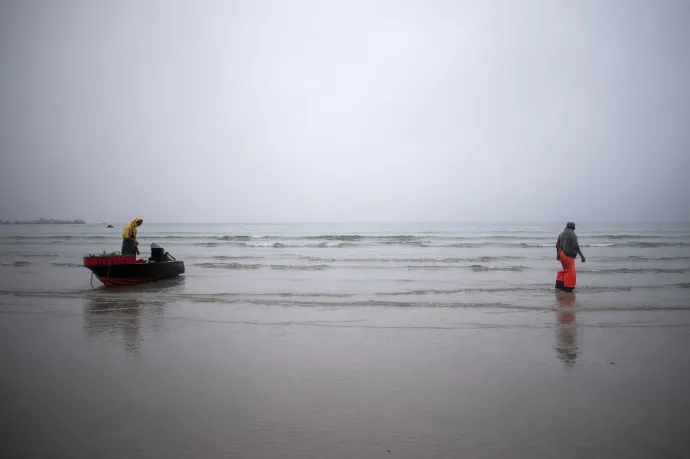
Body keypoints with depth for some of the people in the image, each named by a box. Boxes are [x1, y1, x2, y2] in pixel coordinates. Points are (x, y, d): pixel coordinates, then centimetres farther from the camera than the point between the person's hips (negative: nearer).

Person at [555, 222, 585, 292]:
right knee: (570, 271, -3)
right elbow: (576, 246, -17)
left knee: (566, 269, 22)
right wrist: (581, 256, -15)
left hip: (561, 254, 8)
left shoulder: (561, 234, 12)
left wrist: (558, 254, 30)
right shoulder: (572, 234, -10)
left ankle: (559, 283, 23)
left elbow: (557, 245, 17)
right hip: (568, 255, -8)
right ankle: (568, 287, -3)